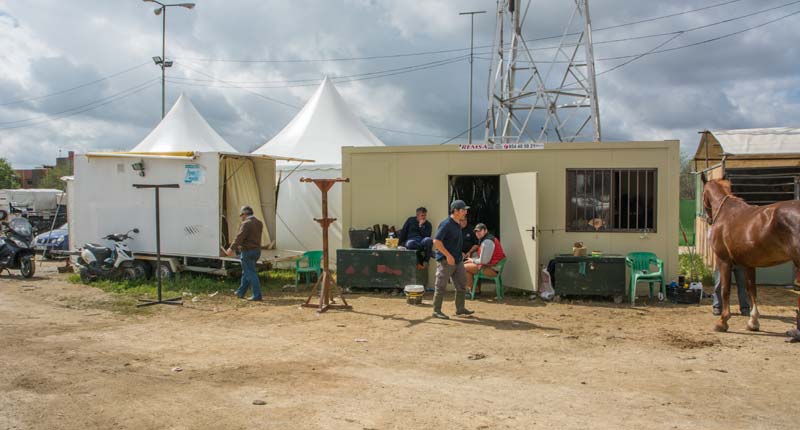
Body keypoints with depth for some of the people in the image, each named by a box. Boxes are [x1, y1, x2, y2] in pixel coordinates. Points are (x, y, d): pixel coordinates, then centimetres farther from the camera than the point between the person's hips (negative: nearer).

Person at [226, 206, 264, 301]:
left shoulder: (246, 224, -16)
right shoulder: (259, 223, 11)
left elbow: (239, 237, -24)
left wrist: (232, 249, -26)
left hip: (247, 252, -9)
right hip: (257, 250, 9)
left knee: (251, 274, -5)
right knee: (246, 272, 19)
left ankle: (257, 295, -6)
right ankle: (240, 292, 29)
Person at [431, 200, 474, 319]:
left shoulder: (458, 224, 12)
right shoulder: (446, 224, -16)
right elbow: (436, 241, -24)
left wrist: (459, 255, 17)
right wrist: (448, 255, -24)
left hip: (457, 260, 9)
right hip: (445, 260, -9)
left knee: (462, 284, 12)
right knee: (441, 286, -1)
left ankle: (460, 308, 23)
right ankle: (436, 311, 8)